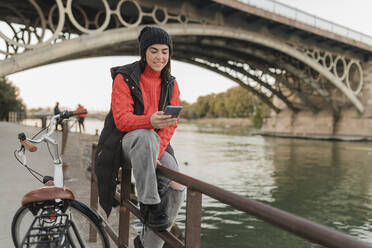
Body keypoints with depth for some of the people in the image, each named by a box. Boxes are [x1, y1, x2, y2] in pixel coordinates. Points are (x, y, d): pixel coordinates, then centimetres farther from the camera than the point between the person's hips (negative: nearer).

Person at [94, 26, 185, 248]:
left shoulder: (171, 84, 6)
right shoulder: (124, 78, -7)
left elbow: (171, 123, -2)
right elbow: (122, 120, -17)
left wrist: (156, 152, -19)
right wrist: (150, 121, -38)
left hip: (157, 145, 4)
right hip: (126, 142, -4)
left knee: (178, 186, -17)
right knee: (145, 137, -39)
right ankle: (149, 204, -30)